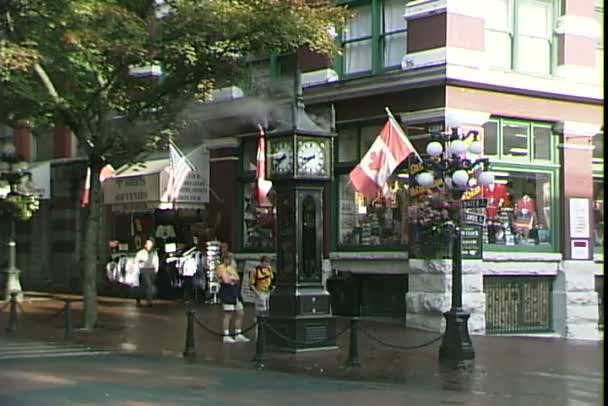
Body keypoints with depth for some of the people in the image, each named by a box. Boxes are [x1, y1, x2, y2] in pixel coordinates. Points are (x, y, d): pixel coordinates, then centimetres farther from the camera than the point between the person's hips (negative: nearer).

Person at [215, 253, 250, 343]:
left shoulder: (232, 267, 21)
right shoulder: (221, 267, -6)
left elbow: (237, 279, 12)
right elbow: (226, 280, -17)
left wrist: (231, 278, -6)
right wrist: (233, 278, 0)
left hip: (236, 293, 9)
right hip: (227, 293, -9)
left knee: (240, 314, 9)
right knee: (228, 315, -7)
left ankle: (238, 335, 17)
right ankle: (226, 336, -2)